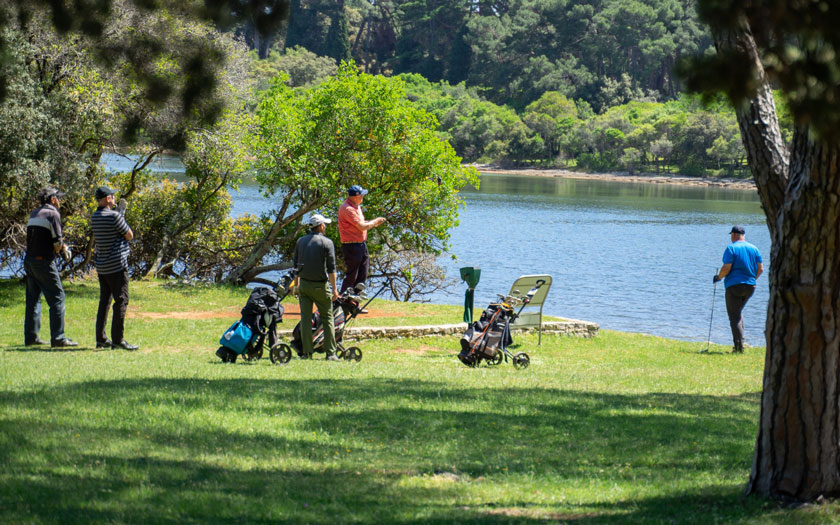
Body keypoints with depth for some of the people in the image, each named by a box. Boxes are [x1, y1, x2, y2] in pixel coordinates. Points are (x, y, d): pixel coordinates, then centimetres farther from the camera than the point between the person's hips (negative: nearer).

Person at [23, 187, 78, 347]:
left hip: (29, 260, 8)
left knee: (33, 298, 13)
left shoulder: (34, 214, 16)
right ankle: (57, 338, -9)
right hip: (44, 261, -8)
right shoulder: (53, 214, -8)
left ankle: (31, 336, 14)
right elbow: (57, 242, -12)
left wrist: (62, 247, 12)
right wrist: (60, 250, 10)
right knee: (57, 297, -5)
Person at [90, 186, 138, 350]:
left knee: (104, 301, 13)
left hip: (101, 266, 8)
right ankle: (118, 339, -9)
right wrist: (123, 221, 10)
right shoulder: (114, 216, -15)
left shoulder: (94, 218, 9)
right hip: (117, 265, -8)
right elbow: (129, 236, -8)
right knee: (121, 301, -5)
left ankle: (101, 338, 14)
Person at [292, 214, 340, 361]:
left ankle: (307, 352, 4)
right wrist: (334, 289, -8)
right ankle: (330, 353, 3)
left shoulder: (300, 241, 6)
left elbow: (295, 263, 12)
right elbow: (331, 268, -11)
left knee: (305, 318, 6)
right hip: (320, 286, -4)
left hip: (304, 284, 4)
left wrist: (296, 283, 21)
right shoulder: (327, 243, -9)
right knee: (327, 318, 5)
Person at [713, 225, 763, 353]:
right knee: (738, 312, 22)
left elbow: (726, 268, -16)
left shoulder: (731, 248, -8)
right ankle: (740, 341, 14)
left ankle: (739, 345, -13)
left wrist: (718, 277, 2)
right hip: (750, 286, 6)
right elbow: (761, 269, 8)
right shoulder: (754, 249, 9)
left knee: (734, 316, -3)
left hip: (734, 285, -6)